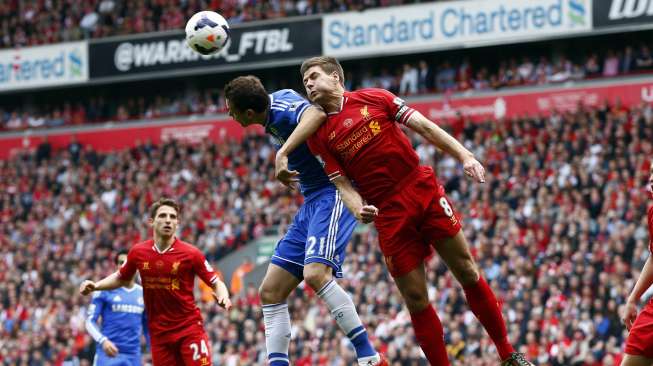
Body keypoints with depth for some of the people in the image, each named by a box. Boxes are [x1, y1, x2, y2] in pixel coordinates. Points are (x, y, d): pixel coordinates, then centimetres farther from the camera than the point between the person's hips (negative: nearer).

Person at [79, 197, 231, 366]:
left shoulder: (191, 253, -9)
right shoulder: (138, 252, 1)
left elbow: (216, 283, 0)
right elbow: (122, 278, 20)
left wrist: (223, 297, -21)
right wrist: (95, 286, 7)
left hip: (189, 328, -3)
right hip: (158, 332, 3)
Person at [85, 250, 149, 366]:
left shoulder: (143, 294, 11)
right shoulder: (105, 290, -1)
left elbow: (148, 327, 20)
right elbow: (90, 321, -4)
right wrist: (103, 340, -22)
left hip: (133, 356, 4)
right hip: (108, 353, -4)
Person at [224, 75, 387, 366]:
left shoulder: (282, 107, -19)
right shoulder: (273, 101, 10)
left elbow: (316, 115, -40)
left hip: (332, 193, -11)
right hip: (311, 201, 11)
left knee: (315, 273, -30)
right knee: (270, 291, 4)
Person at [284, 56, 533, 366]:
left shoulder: (373, 98, 5)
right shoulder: (319, 136, 6)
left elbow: (424, 127, 3)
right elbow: (343, 184, 1)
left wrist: (464, 155, -7)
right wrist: (359, 209, -20)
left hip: (424, 190, 0)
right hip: (389, 215, 0)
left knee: (467, 272, 1)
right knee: (415, 299, -4)